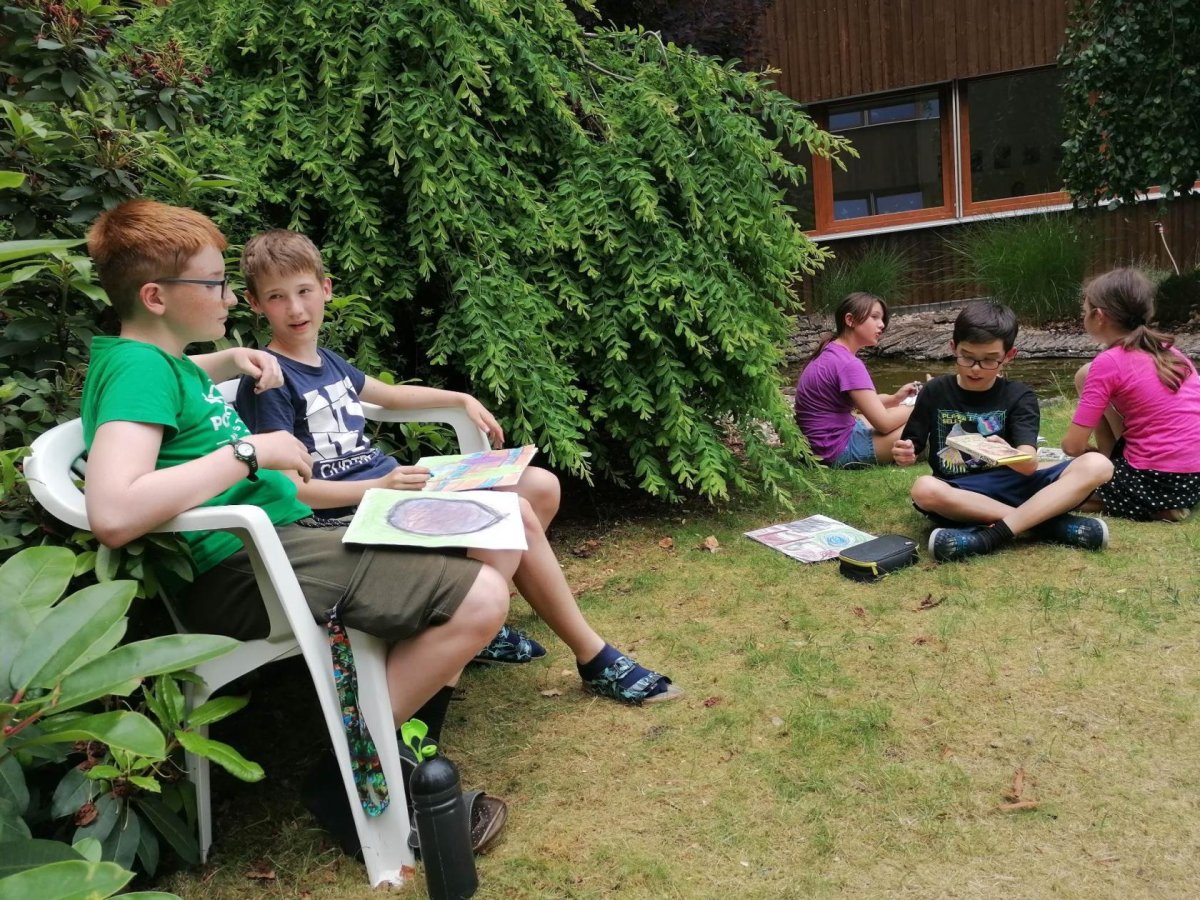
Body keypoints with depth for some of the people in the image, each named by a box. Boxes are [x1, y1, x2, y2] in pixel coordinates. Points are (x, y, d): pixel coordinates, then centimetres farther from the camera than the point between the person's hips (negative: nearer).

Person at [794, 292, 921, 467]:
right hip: (839, 449, -10)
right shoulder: (848, 364, -21)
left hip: (827, 440, 10)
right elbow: (883, 423, -20)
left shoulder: (832, 352, 8)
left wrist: (895, 398, 5)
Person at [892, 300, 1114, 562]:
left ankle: (990, 535, -33)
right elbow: (912, 446, 7)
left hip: (1011, 487, 1)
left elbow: (1029, 464, -14)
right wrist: (905, 453, -18)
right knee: (924, 489, -36)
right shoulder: (935, 392, 4)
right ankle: (1048, 522, -26)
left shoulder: (1019, 397, 2)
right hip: (959, 494, -1)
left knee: (1097, 465, -20)